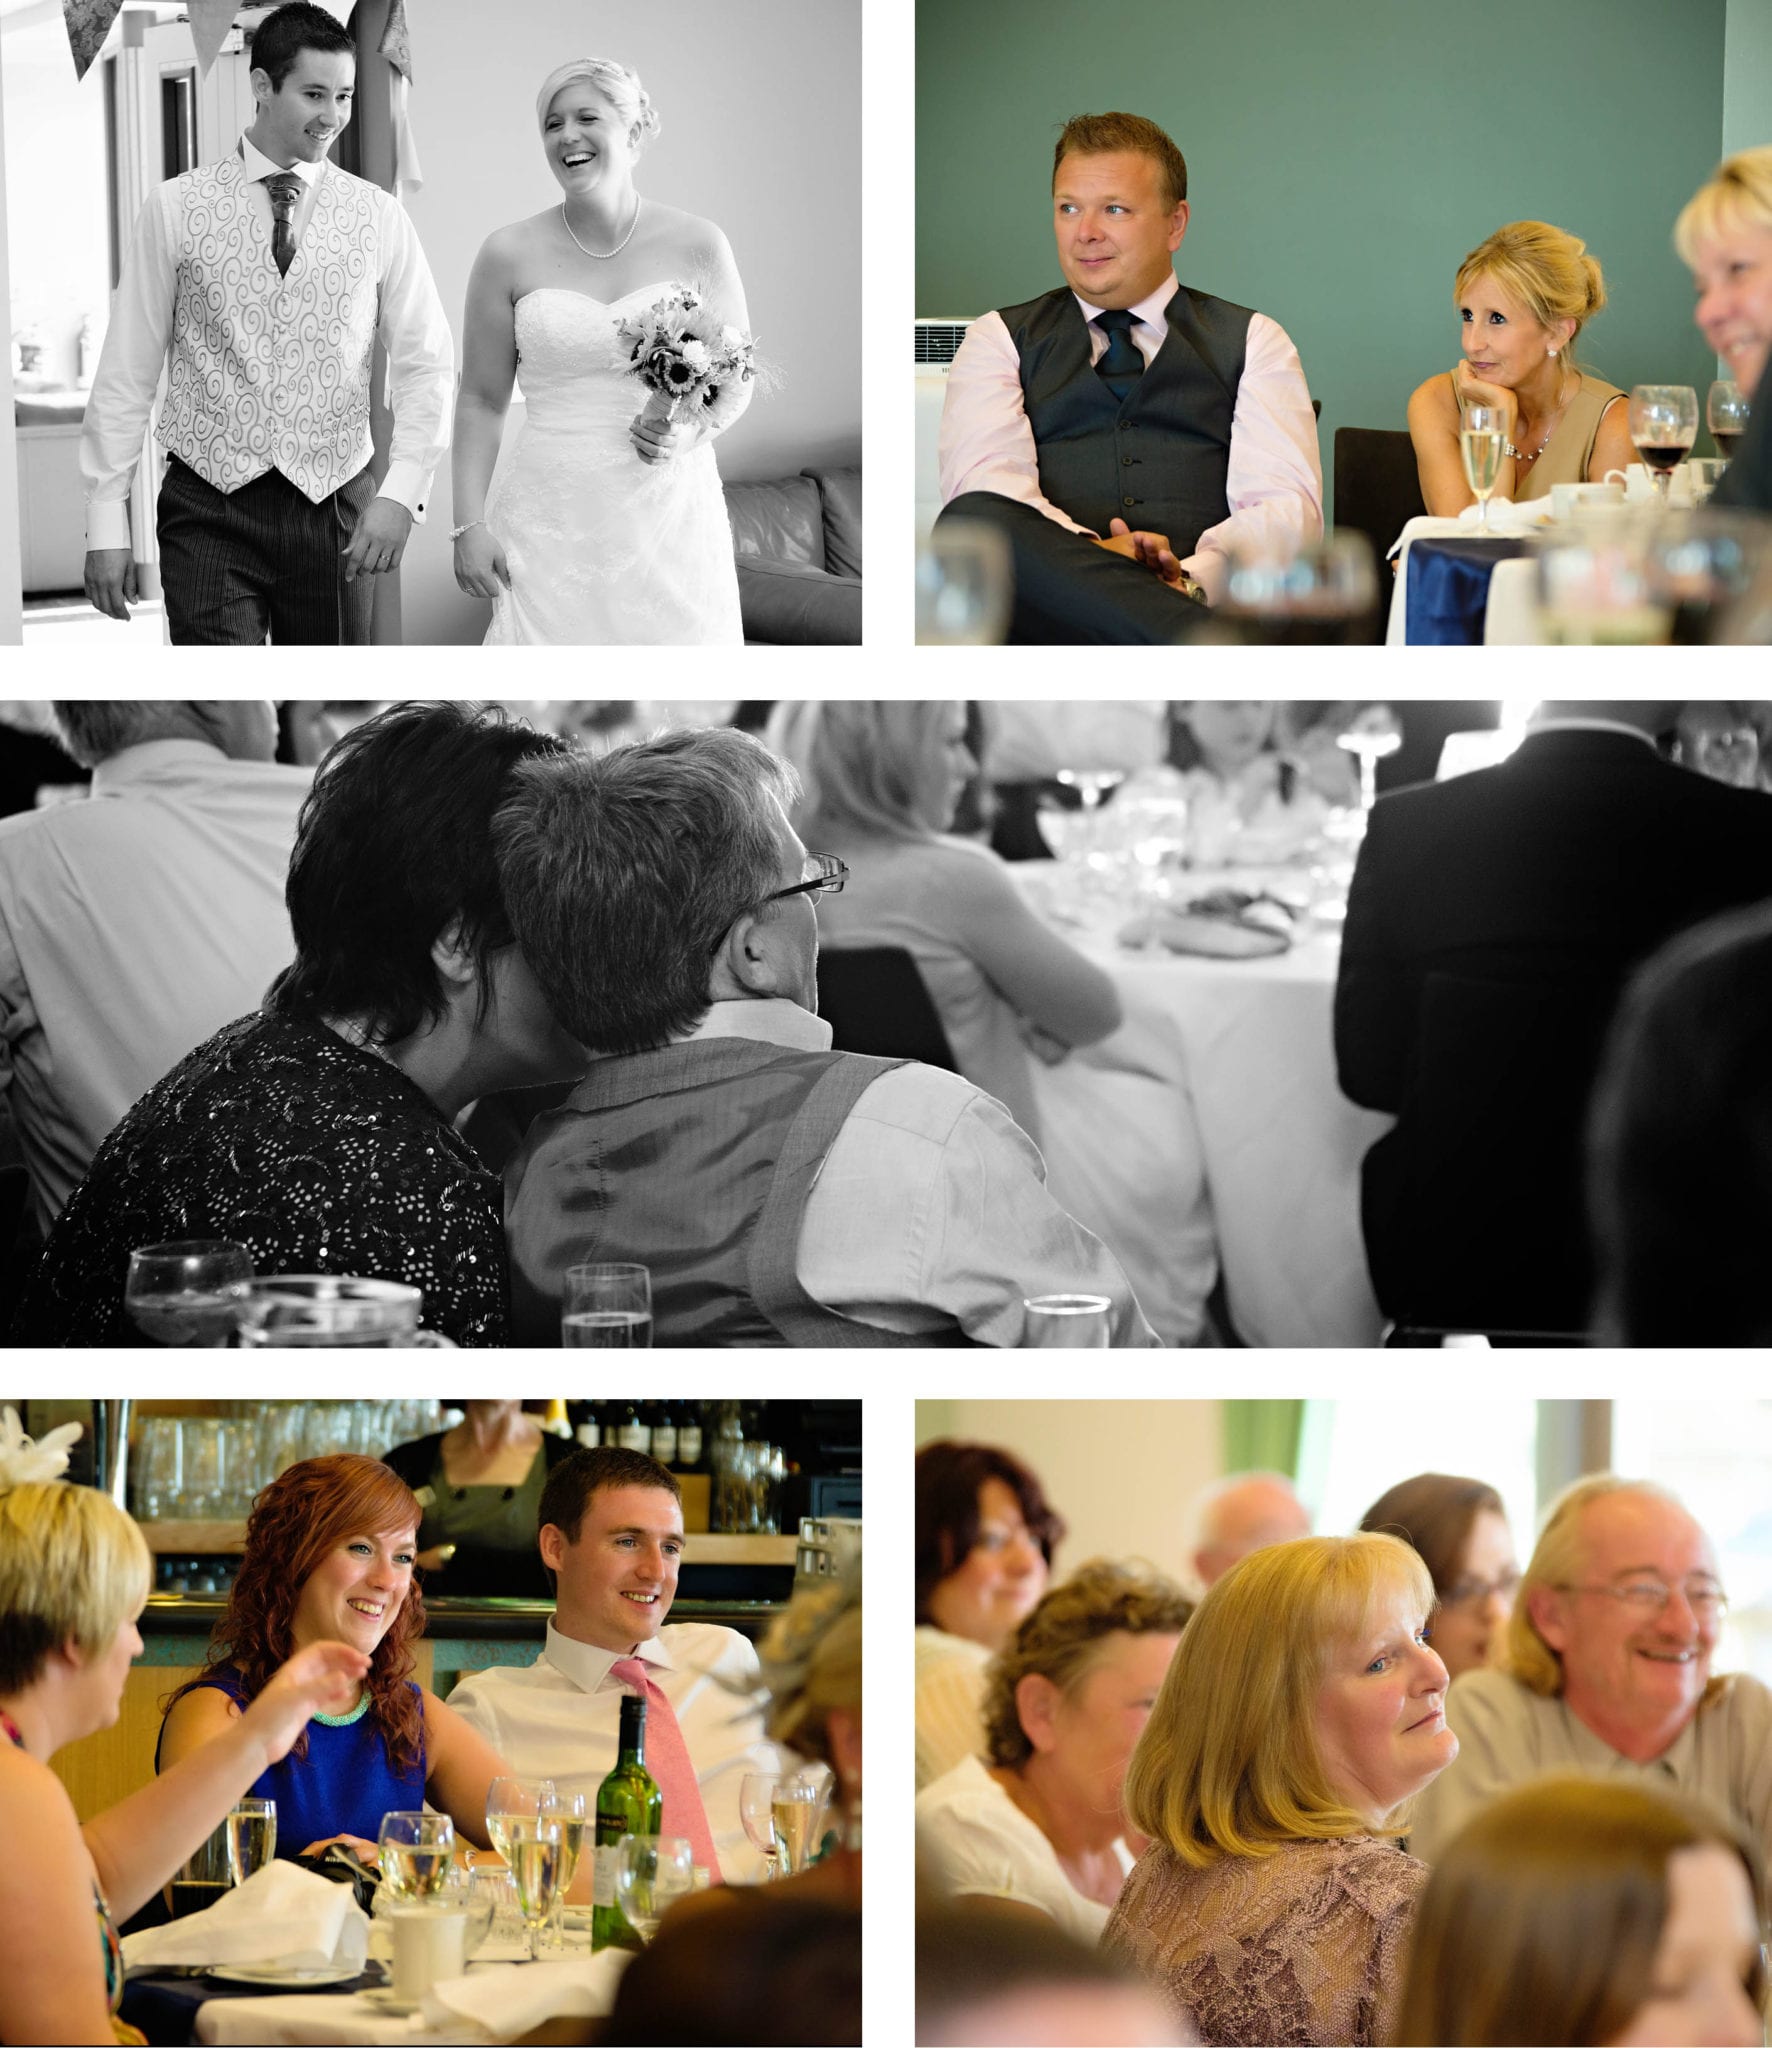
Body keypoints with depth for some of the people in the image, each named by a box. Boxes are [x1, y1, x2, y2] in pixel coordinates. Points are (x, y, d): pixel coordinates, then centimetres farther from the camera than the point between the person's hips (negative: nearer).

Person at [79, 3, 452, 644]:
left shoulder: (378, 218, 5)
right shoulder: (176, 208, 1)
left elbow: (426, 367, 3)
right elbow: (127, 370, 2)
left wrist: (400, 494, -12)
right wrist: (107, 523, -2)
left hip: (336, 511, 2)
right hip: (210, 512, -2)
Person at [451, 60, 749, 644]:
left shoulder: (697, 246, 3)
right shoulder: (509, 255, 2)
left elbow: (736, 381, 13)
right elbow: (481, 400, 7)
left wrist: (691, 432, -8)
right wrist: (469, 526, -1)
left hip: (669, 523, 0)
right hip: (552, 524, 0)